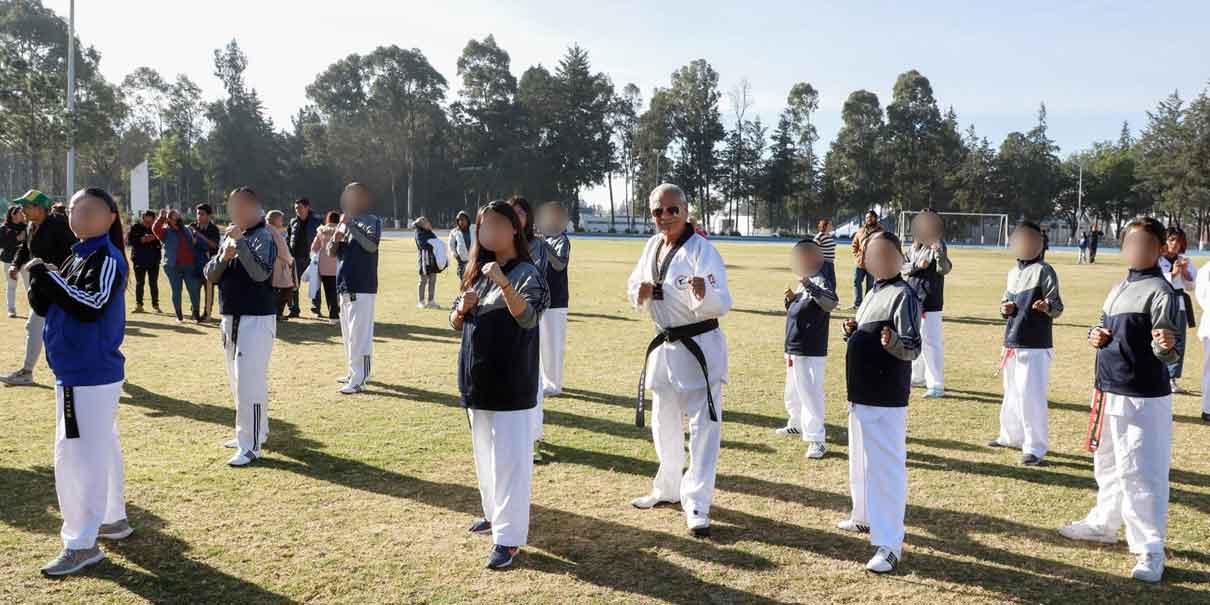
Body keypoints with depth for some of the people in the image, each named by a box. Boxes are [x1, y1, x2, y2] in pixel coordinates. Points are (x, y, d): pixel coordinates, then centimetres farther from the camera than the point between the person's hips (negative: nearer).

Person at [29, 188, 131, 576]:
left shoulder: (108, 259, -14)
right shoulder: (77, 257, 13)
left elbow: (92, 306, -27)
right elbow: (45, 307, 13)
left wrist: (49, 279, -23)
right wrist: (41, 284, -7)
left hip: (89, 375, -10)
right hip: (82, 371, 10)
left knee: (77, 454, -7)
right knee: (101, 447, 18)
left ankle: (82, 544, -1)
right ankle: (113, 519, 31)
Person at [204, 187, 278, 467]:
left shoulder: (263, 236, -12)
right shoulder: (228, 235, 13)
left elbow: (260, 273, -27)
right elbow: (210, 275, 9)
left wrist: (240, 241, -30)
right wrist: (223, 257, -10)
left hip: (256, 320, -9)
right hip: (230, 319, 9)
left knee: (250, 383, -10)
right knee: (237, 381, 18)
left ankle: (250, 446, -4)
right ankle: (255, 432, 32)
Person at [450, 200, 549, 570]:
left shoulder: (526, 273, -11)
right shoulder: (478, 272, 11)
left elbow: (528, 318, -28)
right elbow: (455, 324, 15)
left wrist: (504, 284, -43)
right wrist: (462, 309, -8)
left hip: (511, 383, -7)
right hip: (476, 378, 8)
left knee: (509, 458, -6)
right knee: (484, 453, 19)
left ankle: (509, 537, 1)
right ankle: (495, 513, 36)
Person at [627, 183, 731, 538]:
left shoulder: (701, 250, -16)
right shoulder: (652, 246, 5)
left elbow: (722, 304, -22)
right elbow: (633, 287, 14)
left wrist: (704, 294, -43)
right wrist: (640, 293, -9)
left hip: (700, 347, -7)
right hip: (664, 346, 7)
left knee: (704, 427, -4)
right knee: (664, 424, 20)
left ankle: (697, 504, 4)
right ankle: (668, 489, 38)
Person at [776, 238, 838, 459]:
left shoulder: (820, 281, -16)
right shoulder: (803, 282, 13)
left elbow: (832, 301, -36)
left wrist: (808, 284, -47)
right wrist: (791, 299, 0)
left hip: (810, 352, -10)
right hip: (793, 349, 10)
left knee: (810, 394, -8)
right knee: (793, 392, 24)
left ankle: (816, 439, -1)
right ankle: (797, 424, 43)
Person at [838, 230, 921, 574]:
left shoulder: (903, 295, -14)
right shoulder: (873, 291, 14)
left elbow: (913, 347, -20)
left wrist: (892, 341, -40)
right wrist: (853, 333, 4)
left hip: (885, 399, -10)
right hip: (861, 393, 10)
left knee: (886, 467, -8)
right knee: (860, 461, 24)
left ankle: (890, 545, -4)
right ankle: (866, 518, 42)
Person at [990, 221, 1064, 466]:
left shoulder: (1044, 271, -9)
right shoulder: (1013, 271, 14)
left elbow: (1057, 307, -12)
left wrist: (1047, 306, -35)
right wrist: (1005, 308, 1)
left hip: (1036, 345, -8)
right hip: (1012, 342, 8)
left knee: (1031, 395, -8)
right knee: (1011, 392, 19)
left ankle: (1035, 447, 0)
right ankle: (1011, 435, 35)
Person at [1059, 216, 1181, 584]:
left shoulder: (1160, 291, -13)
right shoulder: (1119, 288, 13)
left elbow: (1168, 354, -18)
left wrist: (1166, 346, -41)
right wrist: (1094, 336, 2)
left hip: (1143, 399, -9)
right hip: (1109, 392, 9)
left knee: (1139, 473, -6)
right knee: (1107, 465, 22)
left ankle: (1150, 551, 4)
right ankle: (1104, 524, 40)